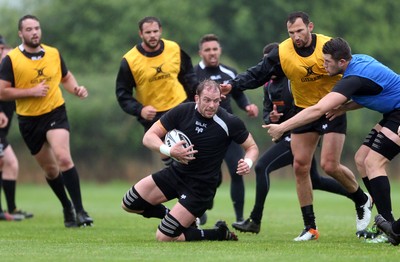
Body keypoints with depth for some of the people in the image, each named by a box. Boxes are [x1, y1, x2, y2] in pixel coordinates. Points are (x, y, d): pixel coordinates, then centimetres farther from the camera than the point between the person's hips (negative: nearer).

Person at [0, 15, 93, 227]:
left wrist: (76, 89, -3)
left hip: (55, 113, 0)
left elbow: (66, 77, 18)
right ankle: (67, 208, 33)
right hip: (29, 120, 0)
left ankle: (79, 210, -18)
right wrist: (32, 92, -19)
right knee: (50, 169, 11)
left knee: (64, 158, -22)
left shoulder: (54, 54, 2)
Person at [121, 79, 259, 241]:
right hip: (176, 172, 5)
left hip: (201, 187, -5)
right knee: (129, 204, 4)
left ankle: (219, 234, 8)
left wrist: (248, 163, -27)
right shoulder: (182, 112, -13)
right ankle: (174, 217, 24)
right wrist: (169, 151, -29)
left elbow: (252, 147, -4)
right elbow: (149, 137, -10)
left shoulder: (229, 123, -19)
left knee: (164, 237, -11)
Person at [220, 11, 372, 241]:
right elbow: (257, 74, -8)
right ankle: (310, 227, 5)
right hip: (304, 110, 4)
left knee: (330, 166, -14)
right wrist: (232, 85, -22)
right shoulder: (282, 53, -11)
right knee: (300, 166, -3)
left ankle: (363, 200, 16)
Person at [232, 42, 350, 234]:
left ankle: (255, 221, -13)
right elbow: (266, 113, 14)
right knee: (314, 180, 20)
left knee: (262, 166, -18)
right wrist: (270, 118, -7)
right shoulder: (269, 86, 12)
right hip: (287, 137, 10)